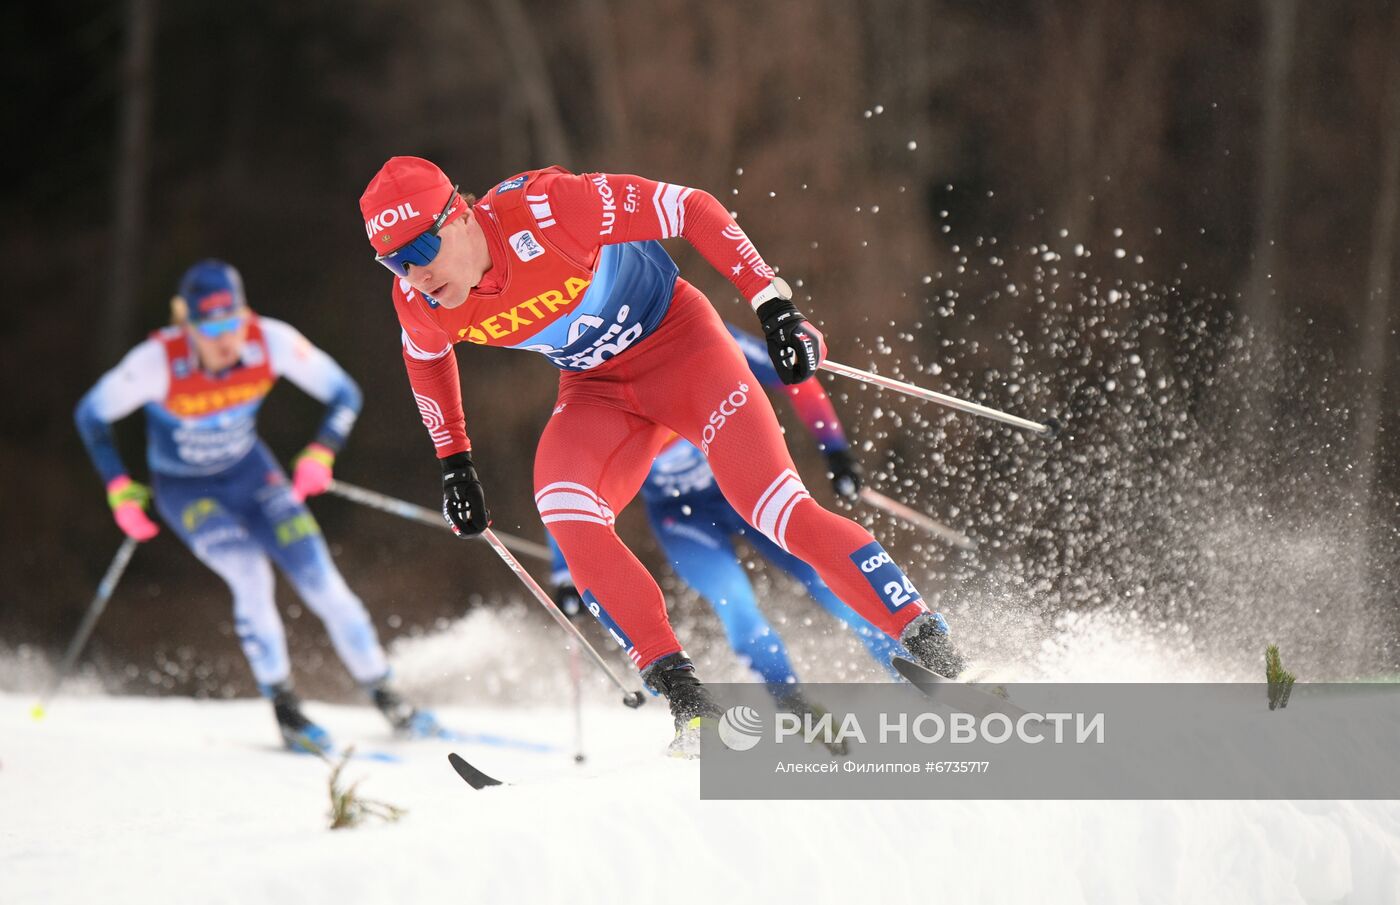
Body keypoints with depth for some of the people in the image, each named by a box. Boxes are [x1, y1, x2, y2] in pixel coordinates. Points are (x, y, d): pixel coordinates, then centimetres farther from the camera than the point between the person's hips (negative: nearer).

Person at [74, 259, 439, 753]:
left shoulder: (272, 341, -24)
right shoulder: (158, 361, -30)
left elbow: (343, 393, -10)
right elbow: (91, 415, -15)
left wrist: (320, 454, -24)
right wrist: (120, 491, -19)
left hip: (250, 472, 3)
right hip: (185, 489, -3)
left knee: (321, 579, -7)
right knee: (250, 574, -23)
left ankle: (385, 697, 8)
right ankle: (285, 709, -8)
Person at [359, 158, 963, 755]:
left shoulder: (546, 209, -30)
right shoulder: (418, 301, -14)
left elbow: (693, 209, -22)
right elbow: (426, 357, 12)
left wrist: (773, 305, -27)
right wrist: (454, 464, 13)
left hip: (677, 341, -4)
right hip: (595, 389, 5)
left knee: (778, 509, -19)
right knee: (564, 511, -24)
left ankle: (930, 647, -11)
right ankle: (686, 701, -20)